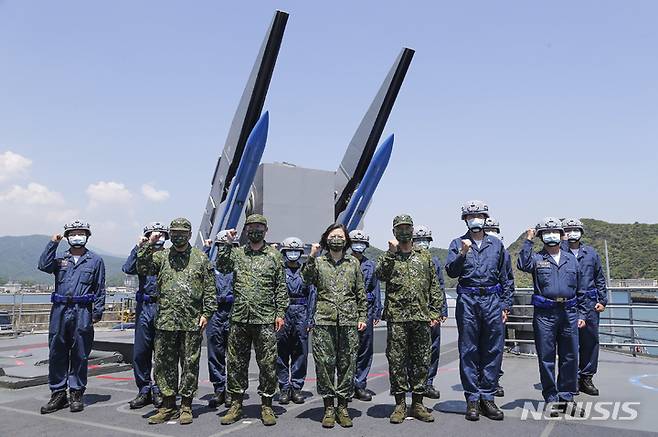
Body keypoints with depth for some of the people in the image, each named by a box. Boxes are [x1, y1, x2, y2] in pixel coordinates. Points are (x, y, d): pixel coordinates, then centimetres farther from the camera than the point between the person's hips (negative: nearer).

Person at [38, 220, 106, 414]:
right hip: (60, 311, 2)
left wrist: (98, 312, -1)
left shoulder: (95, 260, 8)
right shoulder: (60, 258, 15)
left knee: (80, 355, 3)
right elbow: (43, 265, -6)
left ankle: (76, 394, 14)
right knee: (56, 353, 5)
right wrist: (53, 244, -7)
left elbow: (100, 289, 6)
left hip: (82, 312, -2)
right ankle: (58, 394, 16)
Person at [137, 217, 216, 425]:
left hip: (192, 322, -1)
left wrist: (206, 313, -4)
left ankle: (186, 406, 18)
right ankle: (168, 405, 20)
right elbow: (142, 269, -7)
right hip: (165, 321, 2)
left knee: (190, 364, 5)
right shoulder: (161, 256, 9)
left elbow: (210, 289, 4)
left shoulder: (201, 258, 5)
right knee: (164, 363, 7)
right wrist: (149, 245, -11)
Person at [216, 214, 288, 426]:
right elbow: (221, 266, -5)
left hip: (265, 319, -2)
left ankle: (266, 405, 16)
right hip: (239, 318, 2)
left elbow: (281, 287, 3)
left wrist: (280, 313, -3)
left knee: (267, 364, 3)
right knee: (236, 363, 9)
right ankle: (236, 404, 22)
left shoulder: (274, 255, 4)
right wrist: (228, 244, -10)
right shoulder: (237, 253, 10)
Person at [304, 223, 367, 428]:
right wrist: (311, 257, -15)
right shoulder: (318, 262, 9)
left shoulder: (354, 263, 12)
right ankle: (328, 407, 14)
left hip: (349, 321, 1)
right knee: (324, 363, 1)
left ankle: (343, 406, 17)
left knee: (347, 364, 4)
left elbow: (361, 293, 13)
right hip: (323, 320, -1)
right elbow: (306, 280, -9)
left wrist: (362, 317, 7)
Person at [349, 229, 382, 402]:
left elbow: (375, 289, 12)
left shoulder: (371, 265, 11)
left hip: (366, 310, 3)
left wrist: (377, 312, 6)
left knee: (365, 349, 5)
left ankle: (360, 385, 14)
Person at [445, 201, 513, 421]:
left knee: (493, 351, 4)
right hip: (467, 301, -2)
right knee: (468, 351, 2)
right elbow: (451, 272, -5)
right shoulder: (458, 244, 6)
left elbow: (505, 277, 15)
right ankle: (472, 399, 10)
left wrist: (506, 304, 10)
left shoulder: (496, 244, 13)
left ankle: (487, 398, 14)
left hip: (492, 300, 2)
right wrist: (462, 254, -21)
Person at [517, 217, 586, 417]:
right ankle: (552, 398, 14)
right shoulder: (536, 258, 5)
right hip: (544, 314, -3)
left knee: (570, 357, 7)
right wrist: (528, 241, -16)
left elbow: (579, 290, 18)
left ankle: (566, 396, 21)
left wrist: (581, 315, 14)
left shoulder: (571, 259, 15)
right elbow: (522, 265, -19)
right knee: (546, 358, 2)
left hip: (569, 312, 3)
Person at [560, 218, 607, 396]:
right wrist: (564, 243, -18)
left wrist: (602, 300, 9)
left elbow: (600, 279, 17)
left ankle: (586, 378, 19)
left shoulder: (591, 253, 13)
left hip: (589, 304, 4)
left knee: (590, 341, 7)